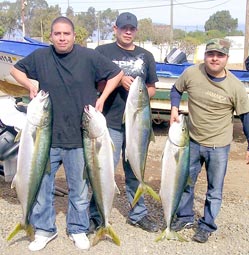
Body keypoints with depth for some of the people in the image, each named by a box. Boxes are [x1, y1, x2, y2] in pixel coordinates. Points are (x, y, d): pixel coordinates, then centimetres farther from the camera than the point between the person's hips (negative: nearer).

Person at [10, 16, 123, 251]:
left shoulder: (89, 57, -5)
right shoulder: (39, 56, 0)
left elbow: (116, 74, 5)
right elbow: (16, 70, 16)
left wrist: (102, 98, -3)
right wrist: (30, 86, -1)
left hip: (79, 137, -1)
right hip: (46, 136, 2)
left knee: (79, 188, 11)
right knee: (41, 184, 8)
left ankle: (78, 229, 30)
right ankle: (43, 229, 28)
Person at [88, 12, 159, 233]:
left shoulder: (146, 56, 13)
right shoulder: (103, 51, 3)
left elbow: (152, 88, 16)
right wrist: (119, 80, -13)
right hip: (111, 122, -3)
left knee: (135, 170, 13)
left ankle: (138, 214, 25)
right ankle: (95, 215, 12)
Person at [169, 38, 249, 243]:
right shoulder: (191, 73, -13)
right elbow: (176, 90, 8)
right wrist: (174, 109, -9)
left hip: (219, 146, -2)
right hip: (192, 141, 2)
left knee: (215, 189, 11)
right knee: (185, 182, 17)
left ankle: (207, 225, 31)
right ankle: (185, 217, 39)